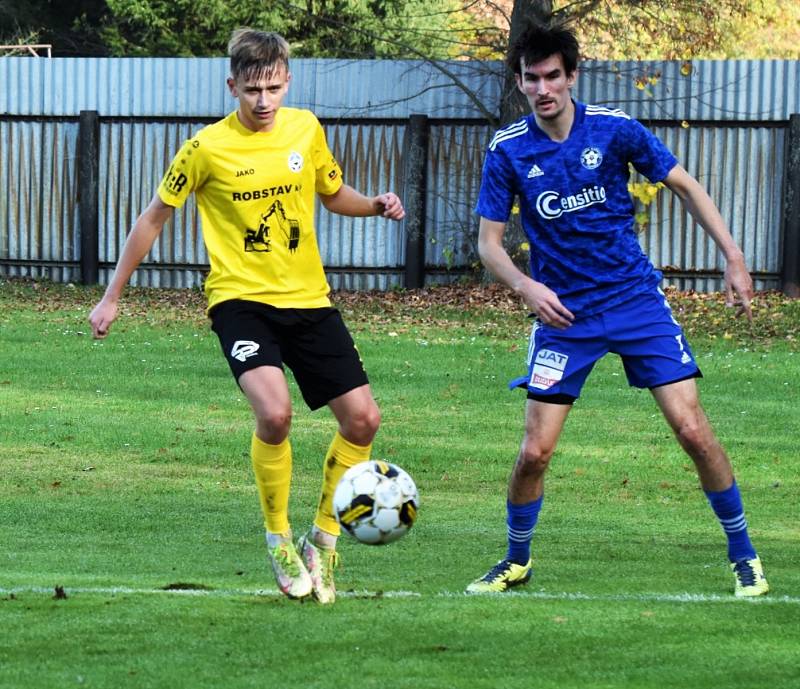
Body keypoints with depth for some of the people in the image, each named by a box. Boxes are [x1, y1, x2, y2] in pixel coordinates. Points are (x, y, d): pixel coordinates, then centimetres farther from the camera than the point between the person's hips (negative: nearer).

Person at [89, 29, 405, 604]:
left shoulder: (306, 130, 3)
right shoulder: (207, 148, -8)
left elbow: (334, 194, 20)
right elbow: (155, 218, 2)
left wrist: (376, 206, -2)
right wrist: (112, 296, 4)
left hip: (308, 298, 5)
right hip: (241, 298, -5)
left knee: (362, 418, -3)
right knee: (274, 411, -28)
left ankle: (323, 540, 17)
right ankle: (280, 543, -7)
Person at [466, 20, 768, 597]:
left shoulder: (614, 128, -7)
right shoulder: (508, 151, -6)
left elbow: (685, 186, 3)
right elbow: (489, 241, -1)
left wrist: (734, 257, -4)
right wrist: (526, 286, -20)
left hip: (637, 298, 0)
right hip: (562, 312, 1)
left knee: (693, 430, -9)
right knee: (535, 451, -5)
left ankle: (744, 556, 7)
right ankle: (516, 561, 19)